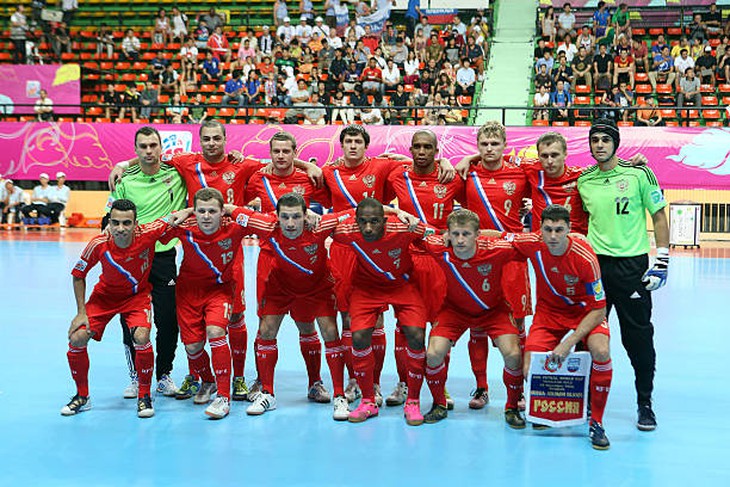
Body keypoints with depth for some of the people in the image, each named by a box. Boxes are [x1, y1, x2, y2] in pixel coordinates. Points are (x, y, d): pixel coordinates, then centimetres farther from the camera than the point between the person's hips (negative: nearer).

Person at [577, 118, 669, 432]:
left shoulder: (639, 174, -1)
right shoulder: (583, 181, 8)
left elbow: (659, 217, 1)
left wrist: (661, 260, -5)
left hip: (632, 265, -3)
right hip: (594, 265, 3)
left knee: (638, 337, 1)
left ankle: (645, 405, 16)